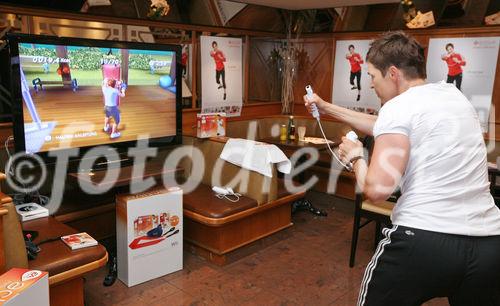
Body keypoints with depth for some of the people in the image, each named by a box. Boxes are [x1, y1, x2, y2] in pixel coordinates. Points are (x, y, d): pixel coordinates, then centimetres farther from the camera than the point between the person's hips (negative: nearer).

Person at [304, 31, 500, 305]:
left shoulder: (398, 107, -9)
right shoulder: (453, 95, 13)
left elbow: (376, 190, -17)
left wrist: (356, 157, 4)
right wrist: (328, 108, 29)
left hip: (423, 241, -6)